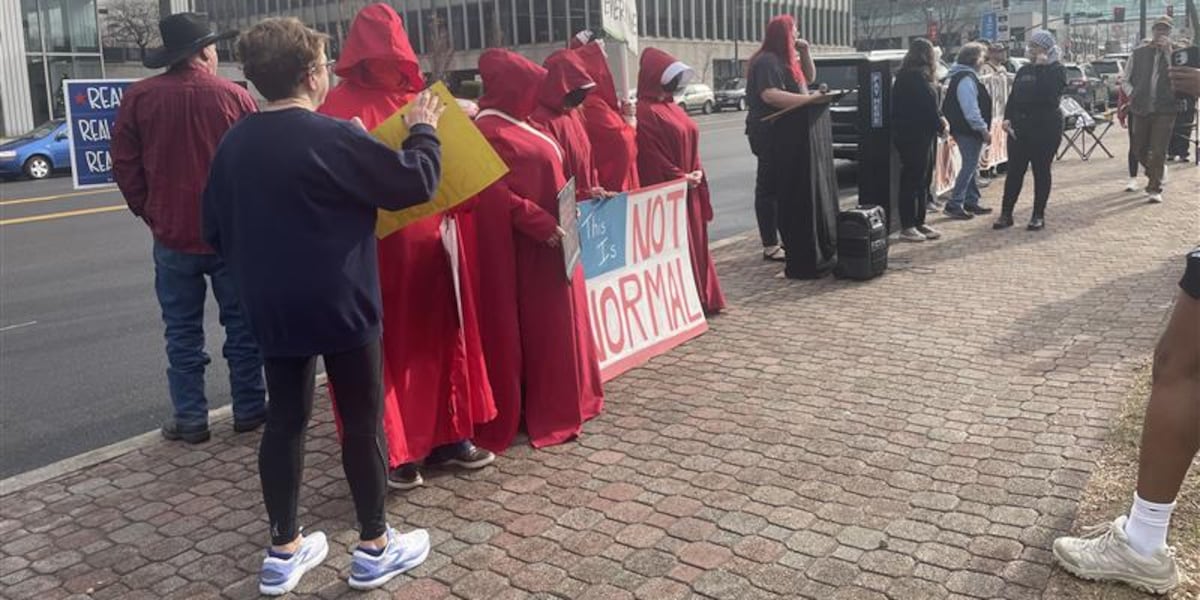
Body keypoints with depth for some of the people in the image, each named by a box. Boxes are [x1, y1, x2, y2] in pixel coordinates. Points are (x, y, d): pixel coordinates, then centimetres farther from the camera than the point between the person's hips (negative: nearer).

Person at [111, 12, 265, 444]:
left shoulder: (138, 98, -3)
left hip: (173, 235, 1)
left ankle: (190, 419, 13)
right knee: (242, 324, 10)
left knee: (183, 331, 9)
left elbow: (125, 167, 0)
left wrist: (150, 214, 11)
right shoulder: (235, 96, -6)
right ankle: (249, 409, 17)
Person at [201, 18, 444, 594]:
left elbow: (216, 229, 11)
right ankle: (374, 548, 17)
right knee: (362, 421, 6)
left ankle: (283, 551, 22)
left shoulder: (234, 143, 4)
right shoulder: (335, 137, -16)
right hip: (340, 306, -6)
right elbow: (416, 182, -11)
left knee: (284, 420, 13)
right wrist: (423, 130, 6)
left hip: (272, 310, 6)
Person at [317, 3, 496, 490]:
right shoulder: (341, 106, -5)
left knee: (439, 339, 11)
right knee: (384, 348, 1)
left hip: (430, 242, 6)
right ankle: (389, 452, 11)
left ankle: (446, 437, 23)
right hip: (374, 248, -6)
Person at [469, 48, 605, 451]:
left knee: (553, 323, 16)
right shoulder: (489, 131, -17)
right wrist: (543, 225, -26)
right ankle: (544, 412, 9)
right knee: (535, 327, -2)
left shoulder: (516, 125, 14)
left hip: (547, 242, 10)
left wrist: (554, 223, 15)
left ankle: (558, 401, 27)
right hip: (522, 248, -10)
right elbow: (499, 196, -24)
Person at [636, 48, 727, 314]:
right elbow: (651, 155, -18)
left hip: (689, 189, 9)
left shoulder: (674, 108, 16)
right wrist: (680, 178, -15)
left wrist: (697, 174, 7)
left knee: (695, 243, 13)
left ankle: (701, 299, 21)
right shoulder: (646, 112, -13)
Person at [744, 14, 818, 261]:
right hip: (769, 132, -11)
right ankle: (770, 247, -6)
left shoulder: (785, 60, 16)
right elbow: (770, 95, -29)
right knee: (769, 187, -8)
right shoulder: (767, 61, -15)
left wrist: (805, 52, 10)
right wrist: (810, 99, -31)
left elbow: (808, 78, 26)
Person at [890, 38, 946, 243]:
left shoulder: (910, 76, 15)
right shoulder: (916, 77, -15)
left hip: (922, 135, 10)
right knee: (913, 180, -6)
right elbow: (927, 106, -17)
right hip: (915, 135, -10)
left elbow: (930, 105, 16)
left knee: (923, 180, 14)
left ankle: (919, 223, 20)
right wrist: (940, 125, -4)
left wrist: (939, 119, 1)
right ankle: (907, 227, -1)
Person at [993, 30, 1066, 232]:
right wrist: (1008, 118, 0)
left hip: (1045, 128, -5)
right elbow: (1013, 96, 14)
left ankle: (1038, 215, 11)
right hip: (1019, 127, 5)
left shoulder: (1057, 70, -4)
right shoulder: (1024, 70, 15)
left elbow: (1048, 93, -22)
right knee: (1014, 171, 5)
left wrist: (1042, 67, -18)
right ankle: (1006, 214, 9)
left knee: (1041, 171, 3)